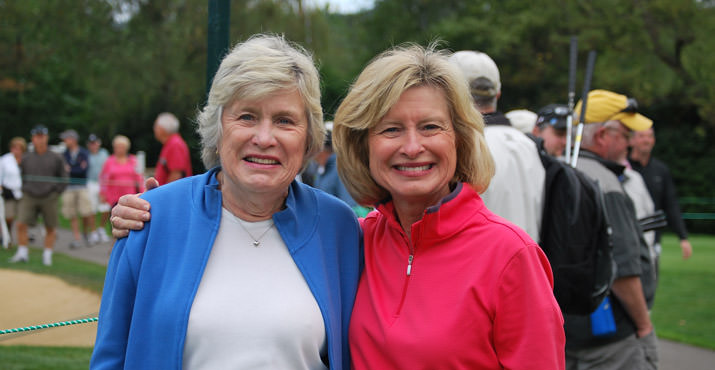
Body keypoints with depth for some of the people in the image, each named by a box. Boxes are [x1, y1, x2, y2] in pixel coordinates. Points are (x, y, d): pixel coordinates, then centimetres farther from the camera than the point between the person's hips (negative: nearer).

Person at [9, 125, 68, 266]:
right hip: (29, 198, 1)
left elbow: (64, 178, 6)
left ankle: (47, 255, 14)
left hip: (49, 198, -1)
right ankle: (22, 253, -2)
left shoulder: (56, 158, 1)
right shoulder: (26, 158, 6)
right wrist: (24, 190, 4)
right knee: (21, 224, -11)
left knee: (50, 228, 3)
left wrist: (56, 193, -2)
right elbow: (19, 176, 16)